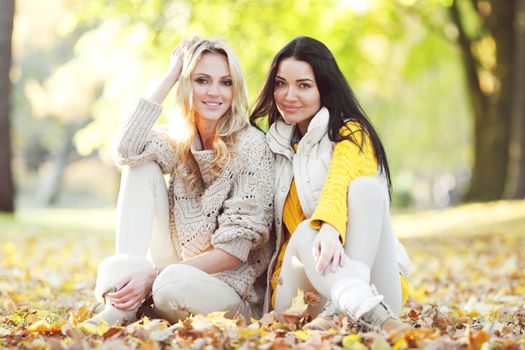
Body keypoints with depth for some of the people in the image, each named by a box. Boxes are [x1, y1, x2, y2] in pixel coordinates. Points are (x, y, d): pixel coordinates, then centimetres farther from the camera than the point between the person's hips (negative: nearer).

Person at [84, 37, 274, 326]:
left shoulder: (251, 146, -13)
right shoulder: (177, 140, 3)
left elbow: (234, 250, -16)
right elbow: (125, 150, -19)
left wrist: (153, 275, -23)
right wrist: (168, 79, -14)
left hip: (232, 286, -6)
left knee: (173, 283, -40)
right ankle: (122, 308, -19)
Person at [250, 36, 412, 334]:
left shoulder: (351, 132, 2)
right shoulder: (276, 144, 17)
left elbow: (339, 182, -22)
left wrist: (329, 229, -44)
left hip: (372, 273, -3)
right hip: (297, 283, 3)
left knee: (364, 187, -28)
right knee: (306, 233, -31)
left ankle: (339, 312, -45)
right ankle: (371, 313, -56)